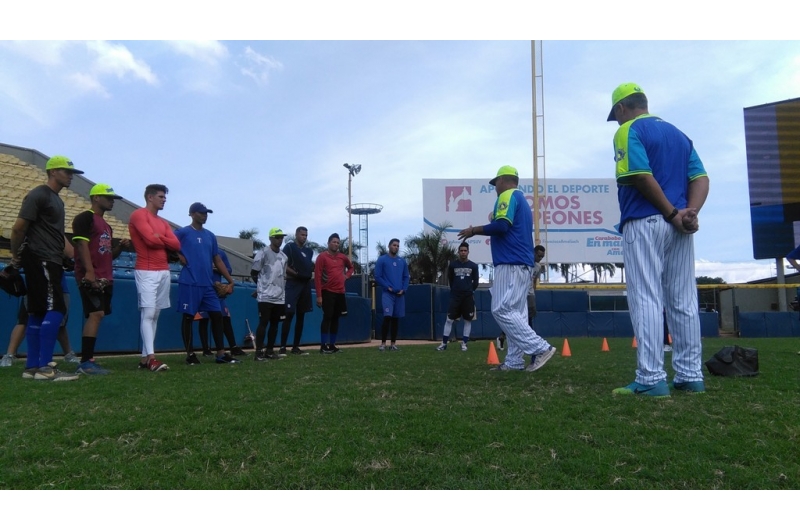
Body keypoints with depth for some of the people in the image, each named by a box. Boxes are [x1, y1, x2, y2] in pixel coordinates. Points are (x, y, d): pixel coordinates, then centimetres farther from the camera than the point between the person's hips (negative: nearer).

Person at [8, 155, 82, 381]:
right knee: (55, 309, -14)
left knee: (38, 313, 9)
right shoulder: (38, 195, -9)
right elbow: (18, 228, -12)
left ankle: (32, 367, 14)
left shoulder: (57, 200, 20)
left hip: (51, 262, 10)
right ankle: (44, 367, -12)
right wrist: (16, 255, 0)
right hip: (40, 261, -10)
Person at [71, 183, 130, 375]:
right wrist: (89, 271, -25)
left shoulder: (106, 225, 23)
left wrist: (120, 246, 6)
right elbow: (82, 244, -15)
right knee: (96, 314, -16)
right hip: (91, 277, -9)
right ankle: (86, 362, -14)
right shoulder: (84, 218, -4)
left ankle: (87, 360, 13)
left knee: (96, 316, 8)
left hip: (105, 278, 10)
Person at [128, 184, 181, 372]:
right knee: (148, 313, -12)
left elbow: (176, 245, 9)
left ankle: (145, 357, 9)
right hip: (146, 272, -8)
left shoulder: (163, 222, 21)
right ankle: (151, 357, -15)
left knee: (155, 315, 6)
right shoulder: (139, 215, -2)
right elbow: (151, 239, -15)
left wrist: (159, 238, -4)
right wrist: (165, 241, 4)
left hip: (164, 271, 8)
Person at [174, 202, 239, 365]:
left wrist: (230, 280, 12)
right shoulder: (183, 232, -1)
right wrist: (180, 257, -10)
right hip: (190, 283, -6)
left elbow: (217, 260, 16)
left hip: (208, 284, 6)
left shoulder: (210, 235, 14)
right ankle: (190, 353, 11)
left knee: (217, 315, 3)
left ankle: (221, 353, 7)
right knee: (188, 317, 2)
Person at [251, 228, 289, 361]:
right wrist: (263, 286, 5)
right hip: (265, 296, -7)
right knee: (263, 323, -7)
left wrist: (282, 289, 15)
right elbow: (254, 273, -4)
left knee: (275, 324, 10)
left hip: (279, 297, 7)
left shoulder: (284, 256, 15)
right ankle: (259, 352, -3)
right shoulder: (263, 253, -7)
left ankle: (270, 351, 18)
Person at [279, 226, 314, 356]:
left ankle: (295, 347, 14)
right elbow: (284, 266, -10)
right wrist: (297, 274, -17)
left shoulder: (309, 251, 17)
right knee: (289, 315, -11)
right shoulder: (289, 247, -2)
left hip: (305, 284, 7)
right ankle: (282, 347, -7)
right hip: (292, 284, -7)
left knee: (301, 316, 8)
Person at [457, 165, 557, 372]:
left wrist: (474, 230, -8)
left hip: (511, 264, -10)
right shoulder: (522, 200, 25)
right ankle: (514, 361, 6)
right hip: (522, 264, 10)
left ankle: (541, 348, -15)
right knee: (515, 313, 7)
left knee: (502, 310, -13)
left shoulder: (508, 195, -4)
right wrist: (494, 221, 24)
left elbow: (502, 225, -19)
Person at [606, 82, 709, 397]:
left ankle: (651, 380, -8)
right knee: (684, 302, 8)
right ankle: (691, 376, 13)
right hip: (678, 228, 7)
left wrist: (672, 213, -10)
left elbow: (642, 176, -16)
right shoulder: (679, 134, 21)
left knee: (646, 300, -7)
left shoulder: (629, 131, -1)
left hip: (644, 223, -7)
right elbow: (700, 177, 8)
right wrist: (690, 213, -7)